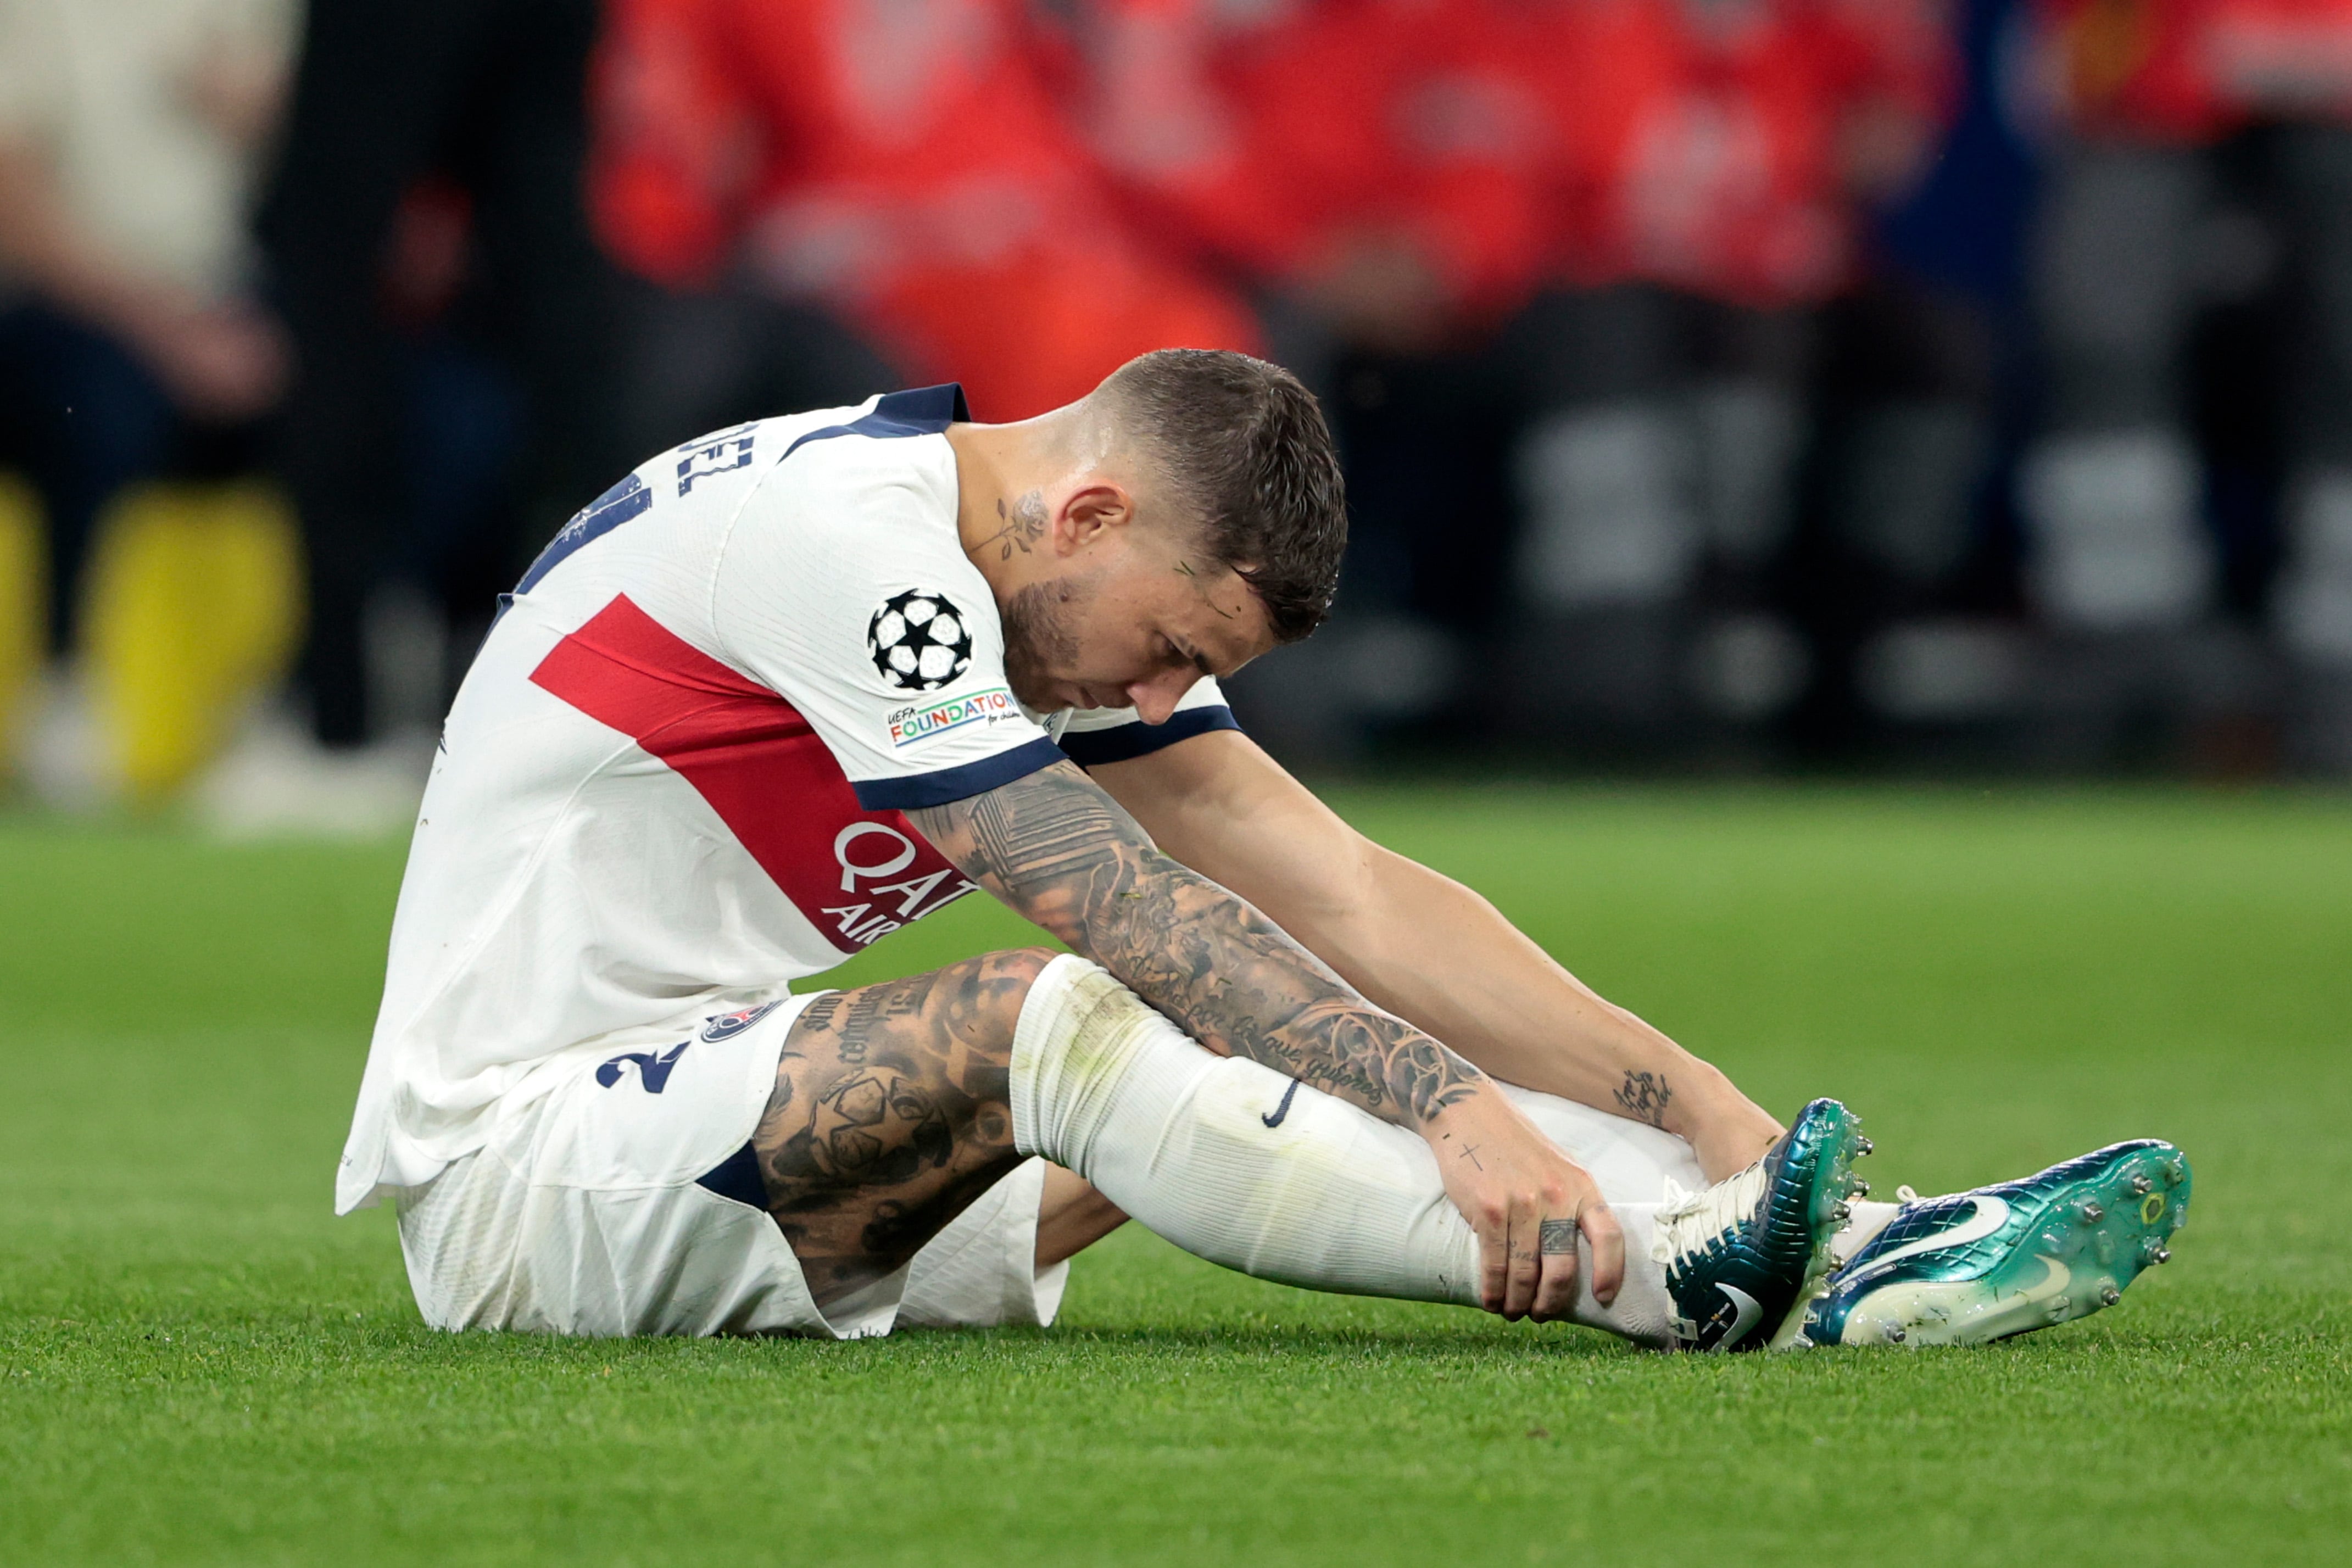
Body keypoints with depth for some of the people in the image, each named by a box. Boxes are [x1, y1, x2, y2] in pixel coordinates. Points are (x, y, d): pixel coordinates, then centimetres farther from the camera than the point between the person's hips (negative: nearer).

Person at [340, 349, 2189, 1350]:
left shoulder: (1089, 594, 9)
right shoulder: (842, 529, -19)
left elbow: (1349, 894, 4)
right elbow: (1133, 910, -28)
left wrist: (1719, 1113, -4)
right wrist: (1458, 1106, -34)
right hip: (511, 1154, -9)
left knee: (1268, 1040, -5)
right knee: (1054, 1019, -32)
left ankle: (1821, 1255, -14)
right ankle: (1651, 1279, -37)